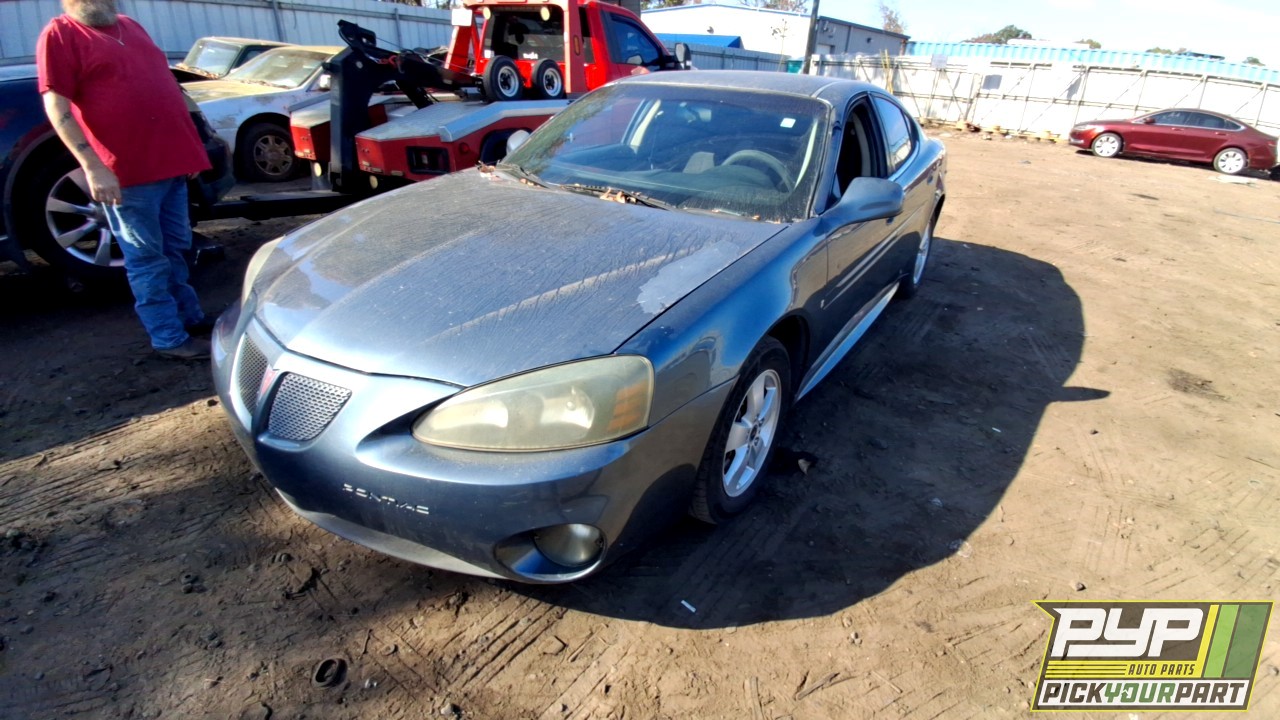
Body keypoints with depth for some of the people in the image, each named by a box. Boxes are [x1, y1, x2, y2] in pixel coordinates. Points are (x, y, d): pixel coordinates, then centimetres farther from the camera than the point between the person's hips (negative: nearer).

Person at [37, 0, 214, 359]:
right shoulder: (60, 34, -4)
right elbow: (57, 108, -11)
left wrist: (188, 149, 18)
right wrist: (93, 167, -20)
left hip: (171, 160, 7)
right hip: (126, 170, -7)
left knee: (176, 250, 15)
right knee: (147, 259, 0)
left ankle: (191, 316, 27)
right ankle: (169, 338, 6)